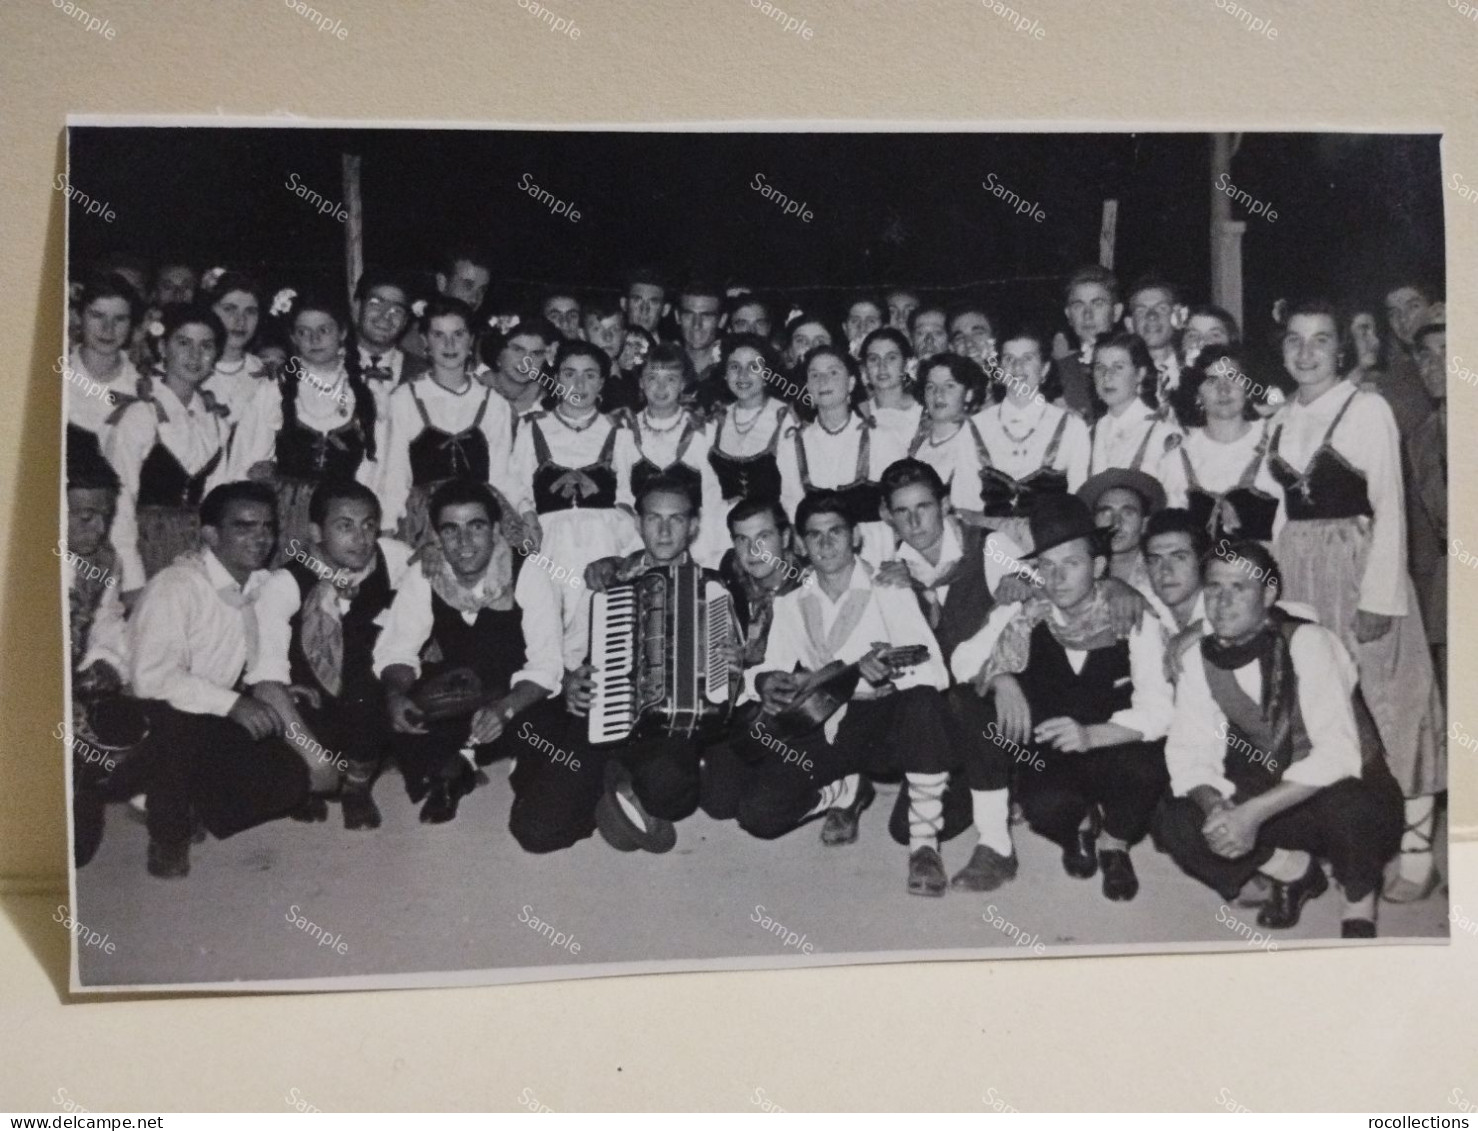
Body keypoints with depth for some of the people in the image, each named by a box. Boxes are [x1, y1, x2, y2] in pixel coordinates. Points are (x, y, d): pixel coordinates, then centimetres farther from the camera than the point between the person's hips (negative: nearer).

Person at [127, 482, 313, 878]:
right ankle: (167, 833, -12)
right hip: (159, 720, -6)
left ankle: (185, 812, 11)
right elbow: (151, 676, -27)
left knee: (290, 781, -11)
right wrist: (231, 703, -32)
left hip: (221, 719, 6)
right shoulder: (175, 586, -19)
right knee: (178, 723, -38)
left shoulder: (261, 585, 4)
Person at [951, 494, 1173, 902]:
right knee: (1045, 808, -32)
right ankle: (1079, 826, 9)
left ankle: (1114, 842, 2)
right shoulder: (1023, 617, -6)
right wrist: (999, 677, -27)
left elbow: (1156, 710, -16)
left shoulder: (1131, 619, -10)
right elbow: (961, 661, -5)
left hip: (1115, 752, 0)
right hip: (1047, 758, 1)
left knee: (1144, 768, -34)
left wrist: (1090, 735, -33)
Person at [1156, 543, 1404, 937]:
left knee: (1345, 804, -39)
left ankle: (1360, 904, -5)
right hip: (1271, 799, 5)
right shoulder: (1200, 657, -5)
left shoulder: (1307, 643, -20)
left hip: (1348, 796, -4)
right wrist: (1214, 805, -29)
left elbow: (1338, 753, -30)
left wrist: (1252, 812, -37)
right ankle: (1294, 869, 8)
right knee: (1177, 824, -18)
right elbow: (1187, 751, -7)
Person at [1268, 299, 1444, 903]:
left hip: (1357, 562, -5)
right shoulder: (1280, 418, 11)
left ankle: (1415, 849, 7)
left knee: (1385, 699, -1)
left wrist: (1379, 596, -16)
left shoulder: (1367, 408, -6)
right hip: (1297, 570, 5)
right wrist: (1274, 579, 7)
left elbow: (1388, 507, -10)